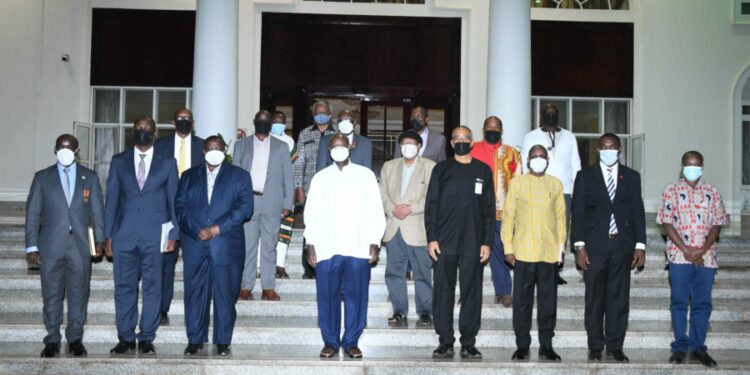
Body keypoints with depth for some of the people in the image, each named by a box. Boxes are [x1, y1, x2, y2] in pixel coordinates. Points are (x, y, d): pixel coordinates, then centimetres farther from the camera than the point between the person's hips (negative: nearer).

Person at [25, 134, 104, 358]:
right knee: (52, 295, 4)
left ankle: (75, 339, 15)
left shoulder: (90, 177, 8)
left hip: (80, 245, 0)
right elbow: (32, 213, 4)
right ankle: (52, 340, 15)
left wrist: (99, 238, -3)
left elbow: (97, 211, 7)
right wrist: (32, 245, -3)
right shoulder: (42, 177, 6)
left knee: (78, 295, 4)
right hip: (51, 246, 0)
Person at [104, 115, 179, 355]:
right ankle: (125, 338, 13)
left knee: (152, 287, 2)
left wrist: (173, 234, 0)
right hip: (124, 234, 1)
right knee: (124, 287, 4)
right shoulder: (118, 161, 10)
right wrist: (107, 235, 4)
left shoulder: (167, 163, 7)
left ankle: (147, 338, 11)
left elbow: (174, 200, 7)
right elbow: (111, 200, 9)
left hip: (154, 235, -1)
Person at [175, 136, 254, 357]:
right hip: (194, 244, 2)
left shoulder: (239, 176, 10)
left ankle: (223, 341, 8)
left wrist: (219, 228, -11)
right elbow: (180, 207, 6)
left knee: (225, 295, 0)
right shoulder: (189, 176, 16)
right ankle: (195, 340, 11)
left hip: (226, 245, -2)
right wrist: (197, 230, -10)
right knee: (195, 293, 3)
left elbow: (245, 208, -1)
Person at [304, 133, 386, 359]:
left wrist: (375, 243, -1)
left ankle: (351, 342, 10)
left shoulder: (365, 175, 9)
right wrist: (311, 244, 2)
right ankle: (330, 342, 12)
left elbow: (376, 211, 7)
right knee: (328, 297, 0)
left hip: (358, 247, -1)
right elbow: (311, 213, 10)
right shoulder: (320, 178, 13)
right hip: (326, 247, 1)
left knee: (356, 296, -1)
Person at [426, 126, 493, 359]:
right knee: (443, 293, 1)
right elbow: (431, 205, 5)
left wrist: (487, 242, 0)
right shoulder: (441, 169, 8)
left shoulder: (483, 171, 9)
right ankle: (445, 342, 8)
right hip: (444, 243, 0)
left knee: (472, 294, 2)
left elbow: (489, 208, 7)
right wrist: (431, 238, -4)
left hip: (473, 244, 0)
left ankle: (469, 343, 10)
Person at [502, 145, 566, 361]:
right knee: (522, 300, 2)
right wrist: (508, 247, -3)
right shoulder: (517, 183, 5)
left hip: (549, 252, 1)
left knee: (548, 300, 4)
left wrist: (561, 247, 3)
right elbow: (508, 216, 2)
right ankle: (522, 345, 10)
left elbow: (561, 217, 9)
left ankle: (546, 345, 13)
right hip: (523, 252, -1)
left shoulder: (555, 184, 9)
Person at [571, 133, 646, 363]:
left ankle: (615, 346, 9)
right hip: (594, 245, -1)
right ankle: (595, 346, 8)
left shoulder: (631, 177, 11)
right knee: (594, 298, 0)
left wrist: (640, 245, 2)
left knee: (619, 297, 2)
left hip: (622, 245, 2)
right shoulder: (585, 176, 6)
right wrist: (580, 246, -7)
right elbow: (578, 212, 2)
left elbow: (638, 212, 9)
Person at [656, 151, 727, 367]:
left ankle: (698, 347, 13)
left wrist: (702, 250, -9)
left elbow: (717, 224, 4)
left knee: (702, 303, 4)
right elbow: (666, 222, -1)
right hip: (679, 256, -2)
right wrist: (685, 249, -10)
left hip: (706, 257, 2)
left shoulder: (712, 192, 9)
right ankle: (680, 347, 9)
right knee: (679, 302, 2)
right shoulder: (672, 191, 4)